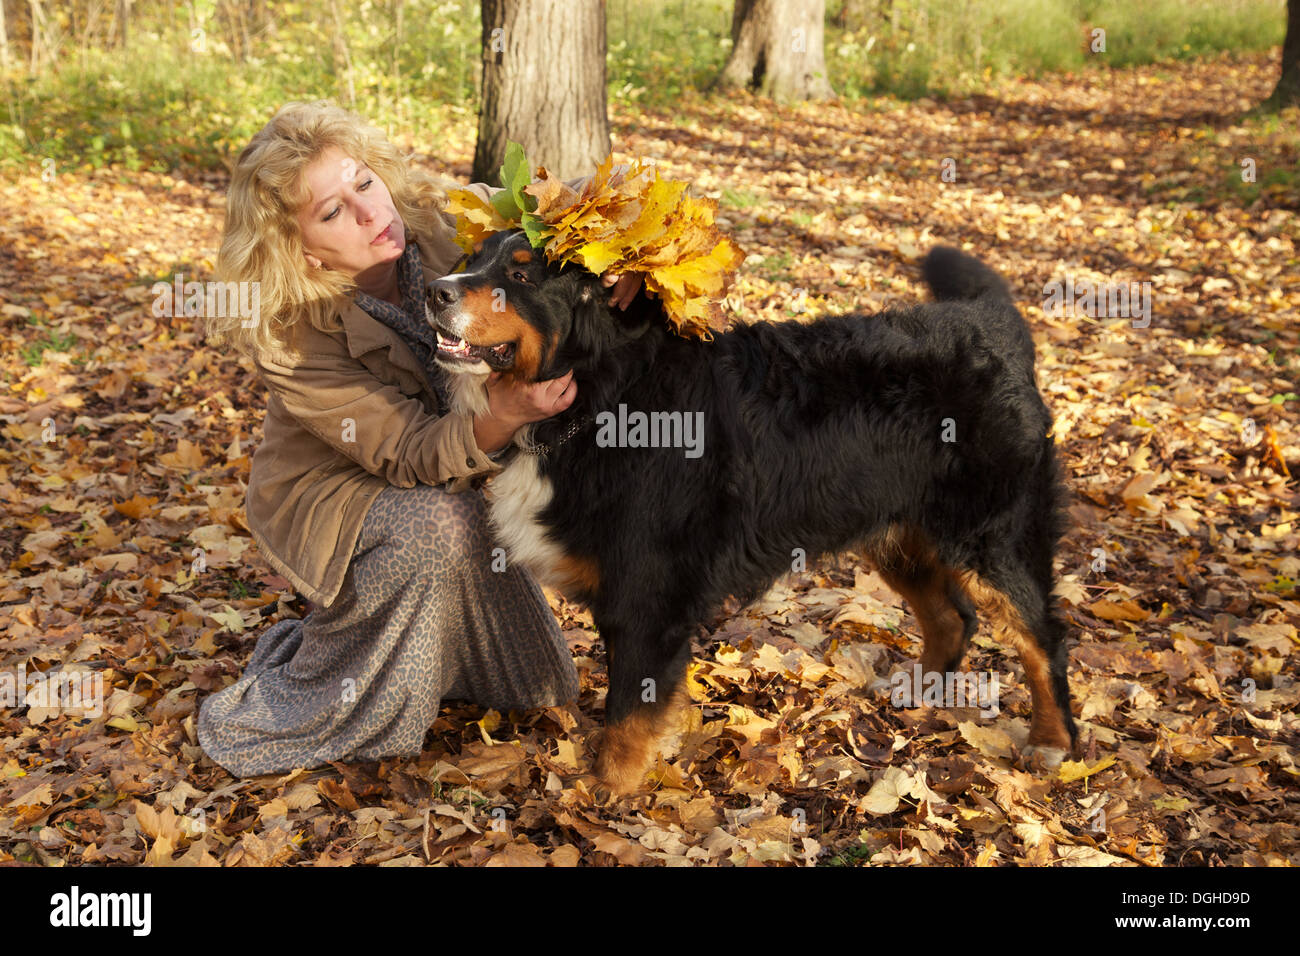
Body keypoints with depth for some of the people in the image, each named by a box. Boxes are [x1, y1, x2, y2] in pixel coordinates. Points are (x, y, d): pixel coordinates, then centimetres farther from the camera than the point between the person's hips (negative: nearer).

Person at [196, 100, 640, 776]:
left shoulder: (447, 220, -22)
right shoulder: (288, 339, -31)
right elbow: (410, 456, -33)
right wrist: (501, 421, -53)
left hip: (454, 482, 5)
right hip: (328, 497, -5)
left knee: (537, 687, 8)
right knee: (438, 524, -39)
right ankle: (290, 710, -16)